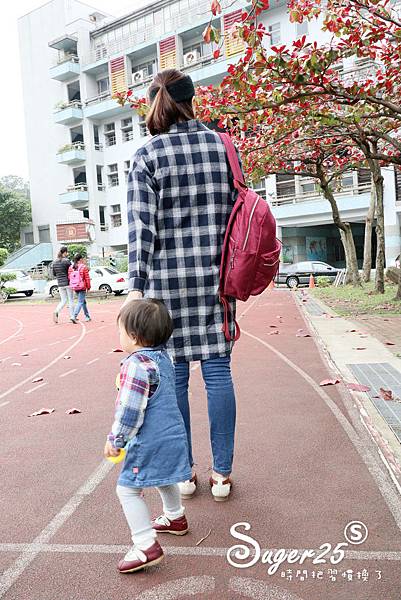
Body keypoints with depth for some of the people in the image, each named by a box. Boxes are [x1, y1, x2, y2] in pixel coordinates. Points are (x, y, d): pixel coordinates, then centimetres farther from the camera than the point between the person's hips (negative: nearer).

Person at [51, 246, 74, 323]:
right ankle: (72, 316, 10)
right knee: (71, 300, 7)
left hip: (60, 284, 5)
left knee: (63, 300, 12)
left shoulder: (54, 262, 6)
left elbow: (53, 274, 11)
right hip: (68, 283, -5)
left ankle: (56, 312, -10)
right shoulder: (67, 261, -13)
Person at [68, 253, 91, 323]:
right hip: (82, 287, -7)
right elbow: (87, 278, -10)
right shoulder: (84, 267, -11)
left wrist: (72, 285, 18)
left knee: (83, 301, 19)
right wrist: (88, 287, 1)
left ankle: (87, 316, 27)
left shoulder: (71, 267, 6)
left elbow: (69, 277, 7)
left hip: (75, 287, 7)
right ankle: (74, 316, -17)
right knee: (80, 302, -4)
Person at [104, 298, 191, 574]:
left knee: (128, 489, 1)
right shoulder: (164, 357, 5)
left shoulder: (136, 365, -24)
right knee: (164, 479, 29)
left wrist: (115, 440, -12)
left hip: (149, 441, -10)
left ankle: (146, 545, 3)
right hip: (173, 434, 10)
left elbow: (129, 410, -24)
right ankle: (175, 518, 48)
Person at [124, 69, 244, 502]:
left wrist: (136, 286, -7)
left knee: (174, 375, 7)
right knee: (218, 370, 7)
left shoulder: (147, 157, -2)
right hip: (214, 274, 2)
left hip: (167, 278, -2)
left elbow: (141, 226, -9)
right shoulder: (222, 146, 7)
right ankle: (221, 474, 17)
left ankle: (183, 473, 19)